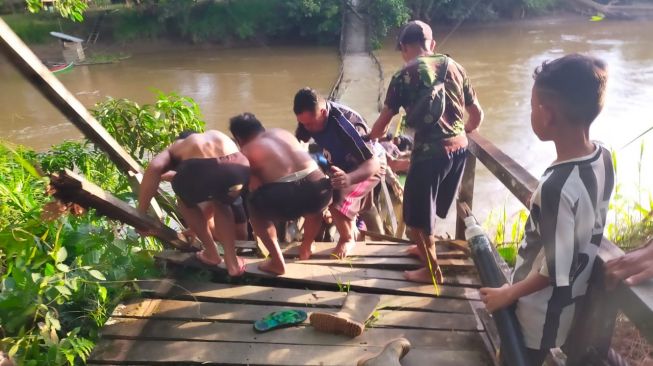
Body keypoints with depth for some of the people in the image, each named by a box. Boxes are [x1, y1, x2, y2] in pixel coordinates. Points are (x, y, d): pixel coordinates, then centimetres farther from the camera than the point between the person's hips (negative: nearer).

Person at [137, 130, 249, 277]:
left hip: (200, 170, -3)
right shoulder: (217, 136, 42)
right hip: (239, 168, 3)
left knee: (186, 201, 33)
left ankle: (211, 253, 35)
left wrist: (141, 213, 11)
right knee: (221, 204, 36)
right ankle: (232, 262, 28)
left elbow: (154, 168, 8)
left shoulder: (175, 147, 32)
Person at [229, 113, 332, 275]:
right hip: (321, 191, 5)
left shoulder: (245, 151, 15)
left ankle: (277, 261, 17)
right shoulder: (282, 132, 28)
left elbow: (255, 187, 7)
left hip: (286, 198, -4)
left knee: (253, 204, 25)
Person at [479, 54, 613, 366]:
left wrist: (508, 294, -11)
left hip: (539, 311, -7)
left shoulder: (557, 187, -35)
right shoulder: (603, 157, -10)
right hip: (570, 298, 7)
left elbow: (555, 271, -26)